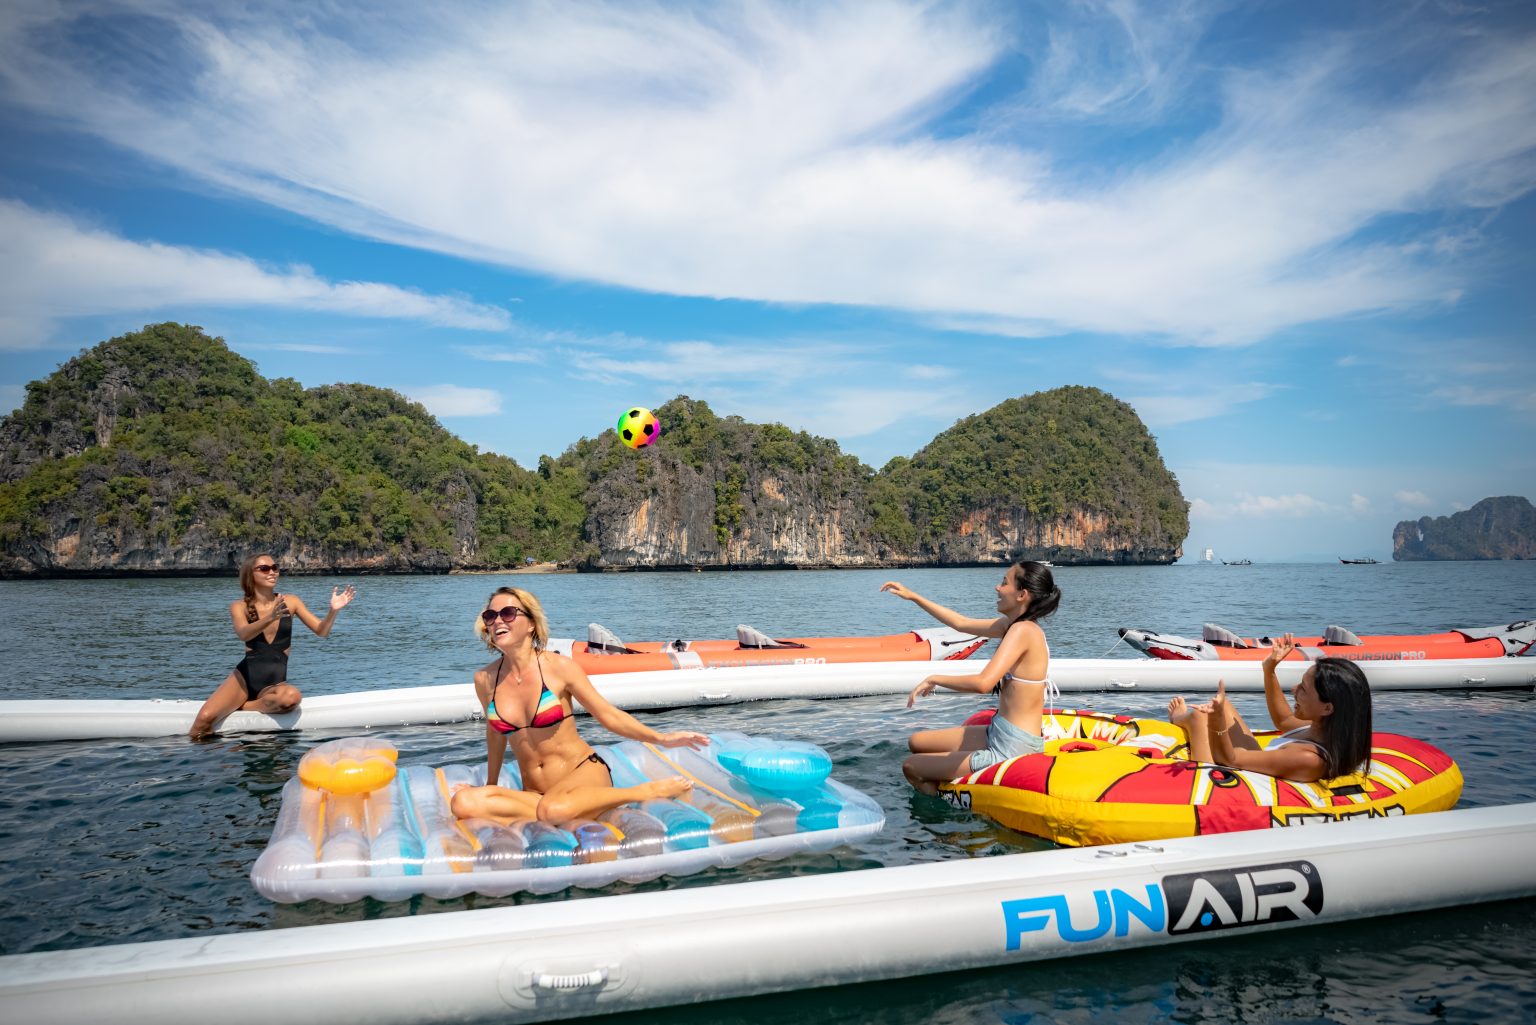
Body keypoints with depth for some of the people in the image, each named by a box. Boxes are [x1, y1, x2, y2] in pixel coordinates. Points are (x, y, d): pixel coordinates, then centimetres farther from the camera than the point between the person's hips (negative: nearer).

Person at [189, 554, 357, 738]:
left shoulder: (290, 601, 5)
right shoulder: (239, 606, 1)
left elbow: (322, 631, 3)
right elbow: (243, 634, -21)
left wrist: (333, 611, -19)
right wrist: (270, 618, -41)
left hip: (275, 682, 1)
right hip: (244, 677, -1)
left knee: (292, 696, -36)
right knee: (205, 718, -28)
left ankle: (242, 708, -13)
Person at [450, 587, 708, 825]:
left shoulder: (558, 667, -8)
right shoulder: (485, 680, 2)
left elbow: (608, 714, -2)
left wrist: (662, 739, -12)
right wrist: (490, 785, 31)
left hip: (583, 771, -3)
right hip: (534, 791, 3)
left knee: (555, 810, -39)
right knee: (463, 802, -25)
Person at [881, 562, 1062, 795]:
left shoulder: (1022, 631, -23)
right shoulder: (1014, 624, 4)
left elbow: (983, 683, -36)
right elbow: (961, 623, 16)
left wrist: (935, 679, -21)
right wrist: (913, 597, 20)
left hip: (1011, 750, -9)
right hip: (999, 735, 9)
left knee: (911, 768, 2)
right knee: (916, 742, 20)